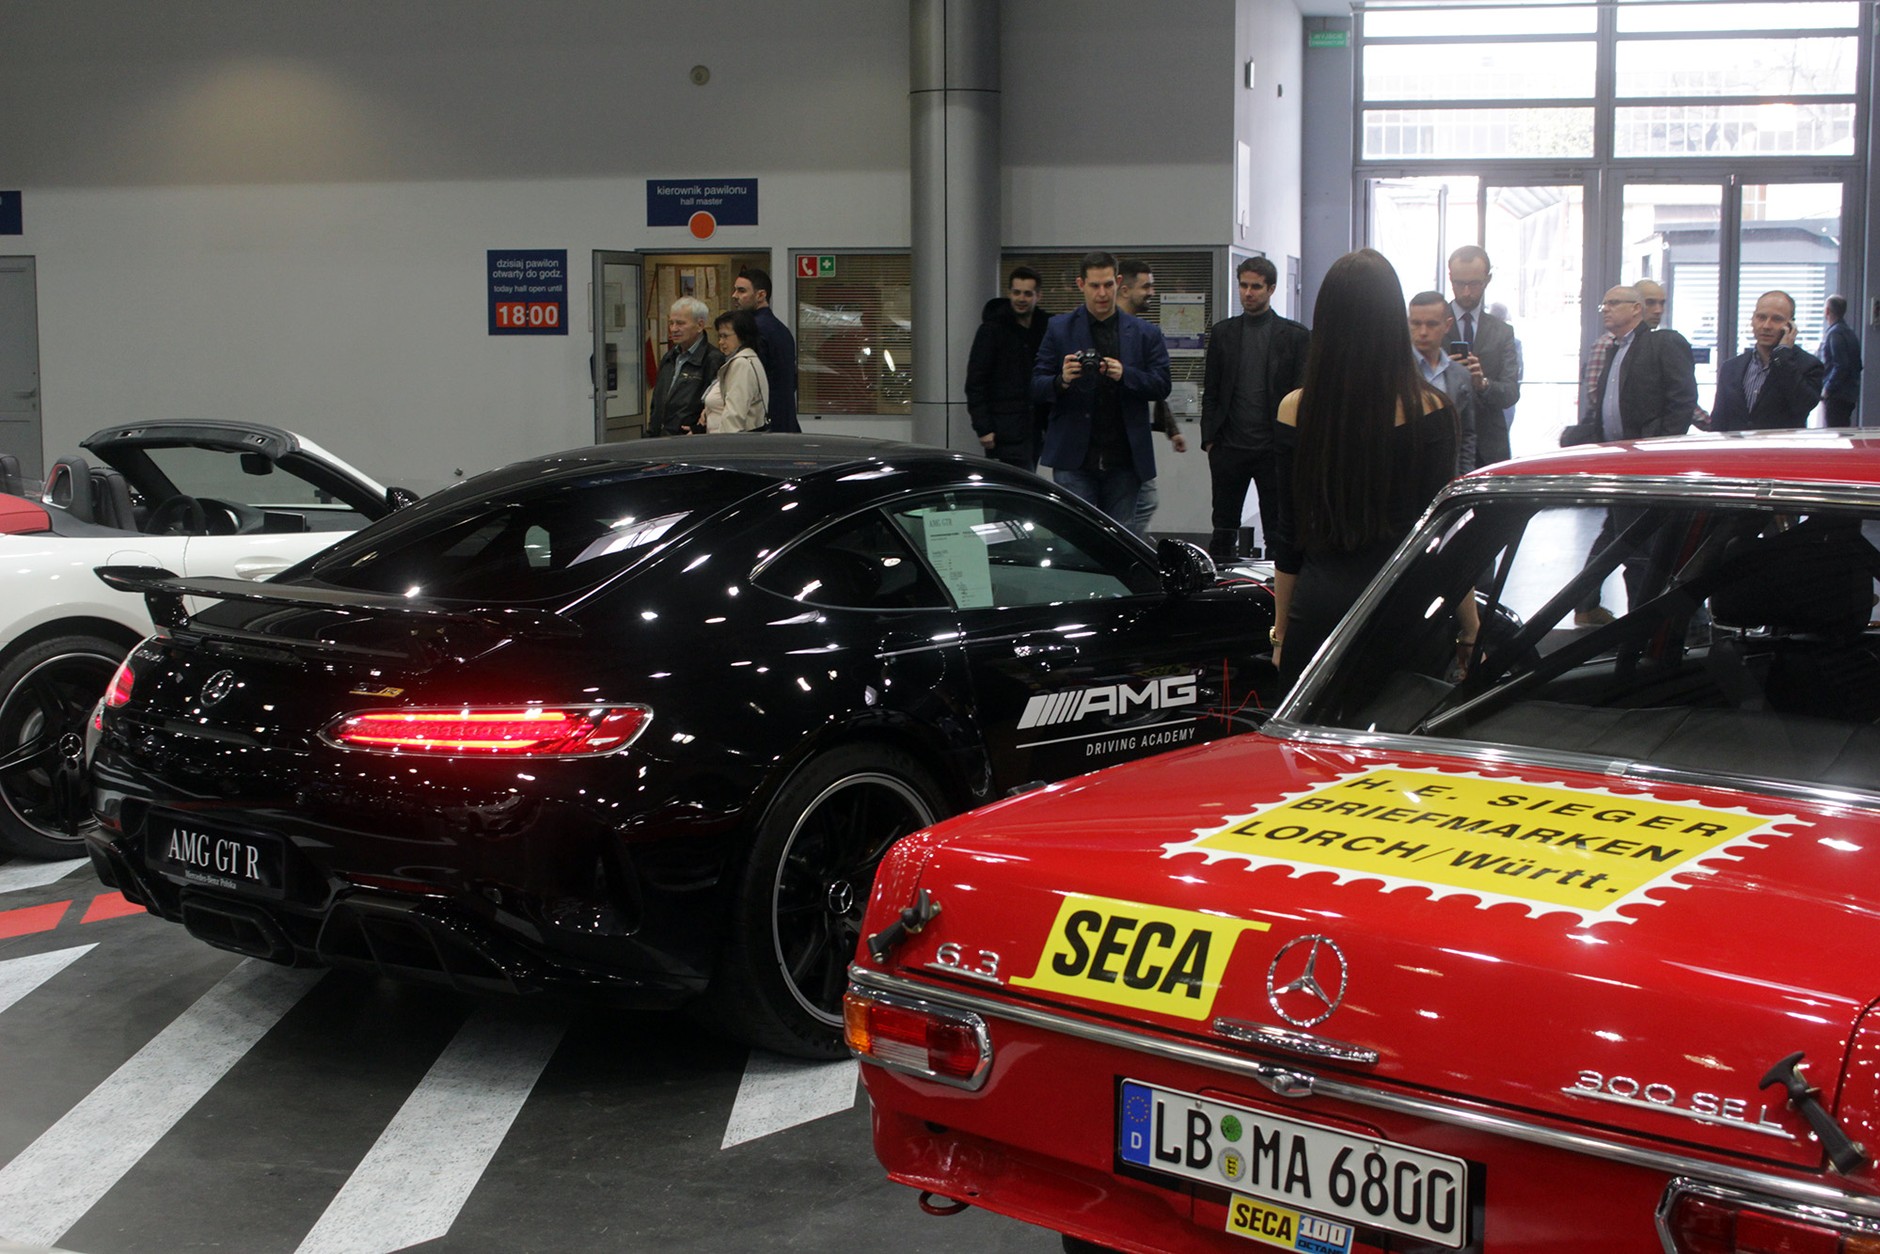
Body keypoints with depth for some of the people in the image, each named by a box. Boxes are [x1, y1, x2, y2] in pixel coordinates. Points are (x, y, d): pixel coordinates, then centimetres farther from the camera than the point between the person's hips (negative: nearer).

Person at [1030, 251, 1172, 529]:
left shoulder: (1144, 333, 10)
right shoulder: (1059, 329, 7)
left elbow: (1162, 385, 3)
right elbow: (1036, 387, 3)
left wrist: (1125, 375, -15)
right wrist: (1062, 380, -19)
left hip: (1124, 461, 1)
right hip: (1074, 458, -1)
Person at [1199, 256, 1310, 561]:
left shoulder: (1296, 335, 2)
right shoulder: (1222, 332, 9)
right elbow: (1210, 393, 9)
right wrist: (1209, 440, 1)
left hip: (1274, 448, -2)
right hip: (1229, 447, 2)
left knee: (1277, 531, 4)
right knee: (1223, 529, 7)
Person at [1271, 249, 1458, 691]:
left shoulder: (1296, 410, -1)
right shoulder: (1429, 411, -6)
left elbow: (1289, 537, 6)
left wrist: (1281, 631, 15)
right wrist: (1469, 636, 6)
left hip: (1318, 612, 2)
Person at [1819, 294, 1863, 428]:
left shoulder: (1835, 333, -15)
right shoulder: (1849, 332, 16)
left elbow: (1841, 366, -21)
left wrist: (1827, 388, -16)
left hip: (1837, 396, -10)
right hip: (1849, 395, 10)